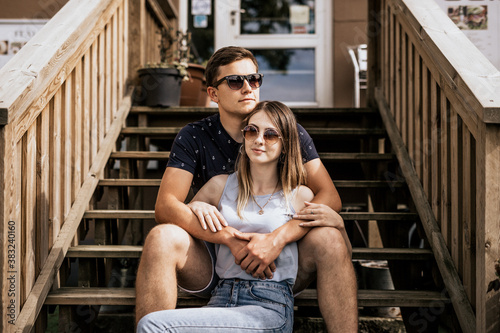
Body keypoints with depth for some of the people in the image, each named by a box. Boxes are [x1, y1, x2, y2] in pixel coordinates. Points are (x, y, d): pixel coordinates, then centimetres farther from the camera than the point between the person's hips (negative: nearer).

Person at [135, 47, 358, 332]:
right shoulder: (195, 138, -1)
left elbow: (330, 197, -11)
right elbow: (166, 206, -13)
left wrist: (277, 239, -27)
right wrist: (230, 239, -26)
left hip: (278, 264, 0)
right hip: (212, 266, 0)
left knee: (329, 237, -27)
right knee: (162, 238, -28)